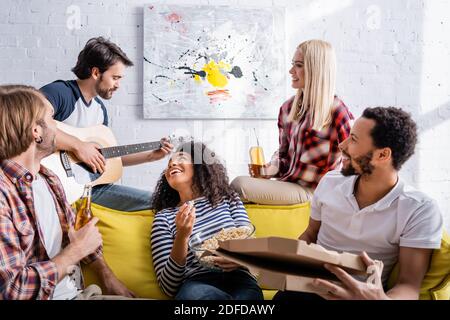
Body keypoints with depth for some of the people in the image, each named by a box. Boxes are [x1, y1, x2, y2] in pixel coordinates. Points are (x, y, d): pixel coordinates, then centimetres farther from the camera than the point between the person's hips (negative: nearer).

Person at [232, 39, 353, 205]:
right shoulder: (288, 107, 9)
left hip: (309, 190, -6)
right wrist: (270, 169, -1)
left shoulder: (336, 111, -11)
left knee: (239, 185, -20)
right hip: (284, 182, 6)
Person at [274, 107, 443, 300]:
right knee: (284, 295, -30)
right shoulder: (330, 182, 1)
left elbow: (409, 285, -16)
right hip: (309, 286, 2)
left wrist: (380, 298, -39)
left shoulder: (420, 211, -12)